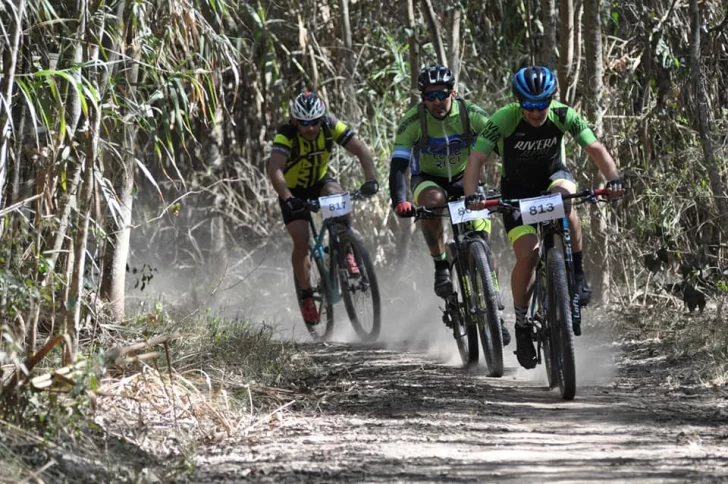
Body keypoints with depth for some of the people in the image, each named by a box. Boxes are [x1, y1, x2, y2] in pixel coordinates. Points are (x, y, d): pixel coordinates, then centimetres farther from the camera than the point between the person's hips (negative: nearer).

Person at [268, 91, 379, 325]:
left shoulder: (331, 126, -23)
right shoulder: (286, 135, -31)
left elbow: (361, 150, -29)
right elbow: (274, 169, -44)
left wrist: (371, 180, -46)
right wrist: (288, 199, -60)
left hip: (320, 181, 2)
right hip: (293, 190, -2)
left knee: (336, 194, -32)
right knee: (301, 242, -16)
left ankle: (346, 253, -17)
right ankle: (306, 296, 2)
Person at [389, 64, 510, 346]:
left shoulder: (471, 115, -20)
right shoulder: (413, 122, -23)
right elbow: (398, 165, -30)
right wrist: (399, 202, -47)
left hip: (464, 178, 1)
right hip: (427, 179, -1)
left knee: (482, 240, -14)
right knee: (432, 200, -37)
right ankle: (441, 266, -19)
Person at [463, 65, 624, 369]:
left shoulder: (563, 116, -22)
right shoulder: (503, 120, -27)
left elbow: (596, 149, -26)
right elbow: (476, 160, -31)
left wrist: (613, 178, -45)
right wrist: (471, 197, -47)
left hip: (553, 176, 1)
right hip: (517, 187, -1)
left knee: (564, 196, -36)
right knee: (527, 255, -18)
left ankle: (578, 275, -22)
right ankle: (521, 323, 2)